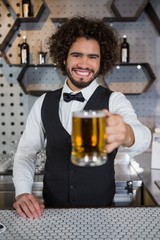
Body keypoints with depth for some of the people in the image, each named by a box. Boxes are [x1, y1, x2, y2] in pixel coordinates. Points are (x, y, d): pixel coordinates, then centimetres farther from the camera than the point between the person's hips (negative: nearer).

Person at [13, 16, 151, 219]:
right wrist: (22, 192, -9)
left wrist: (126, 134, -48)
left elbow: (142, 137, -26)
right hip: (52, 211, 2)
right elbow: (26, 151, 6)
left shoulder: (115, 101, -8)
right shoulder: (43, 103, 1)